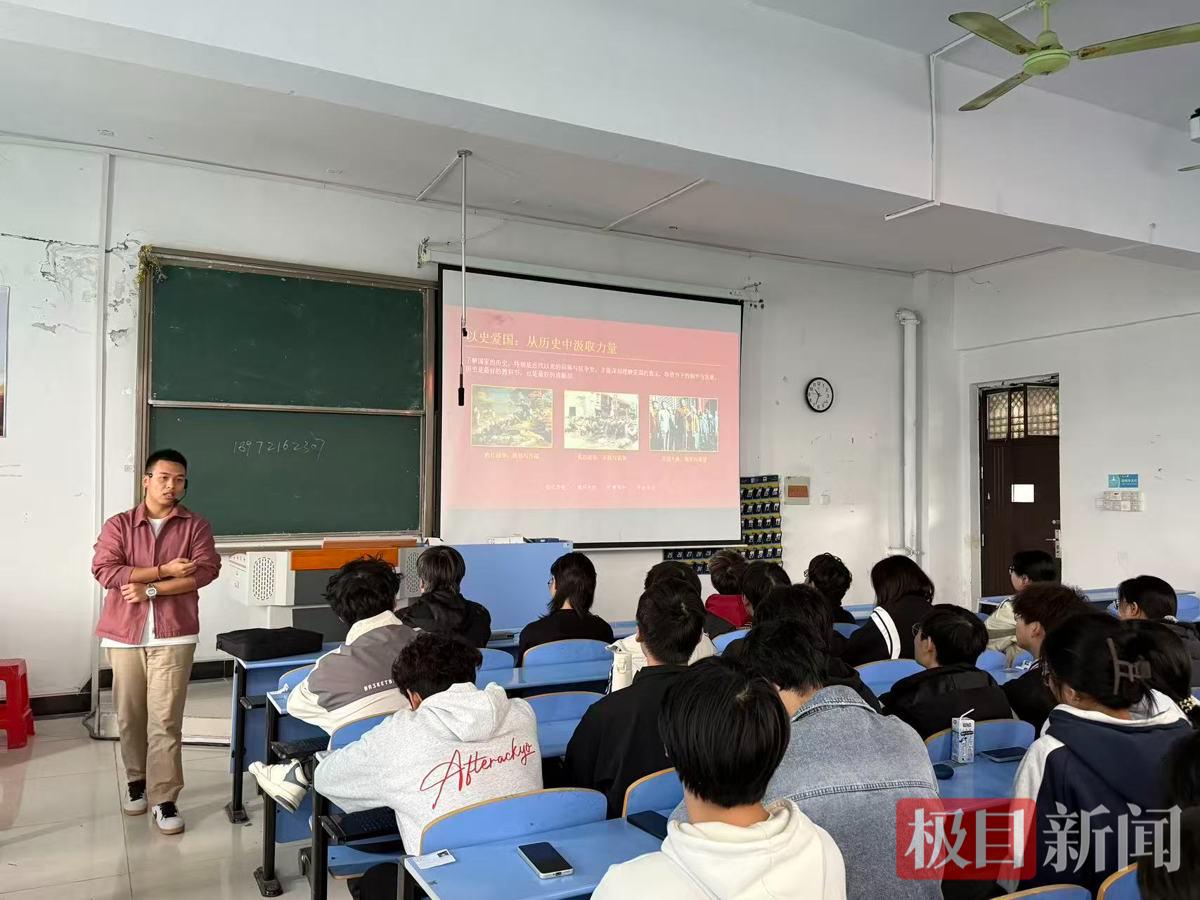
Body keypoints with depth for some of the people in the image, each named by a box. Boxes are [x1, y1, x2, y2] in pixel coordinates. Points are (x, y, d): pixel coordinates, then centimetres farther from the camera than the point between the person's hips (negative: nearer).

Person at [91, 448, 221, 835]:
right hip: (125, 634, 2)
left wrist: (150, 589, -14)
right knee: (129, 715, 12)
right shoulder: (118, 525, 6)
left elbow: (206, 571, -9)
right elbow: (104, 571, -8)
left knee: (165, 719, -4)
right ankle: (137, 780, 32)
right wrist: (163, 570, -13)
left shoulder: (195, 526, 3)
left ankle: (165, 799, 2)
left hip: (173, 635, -2)